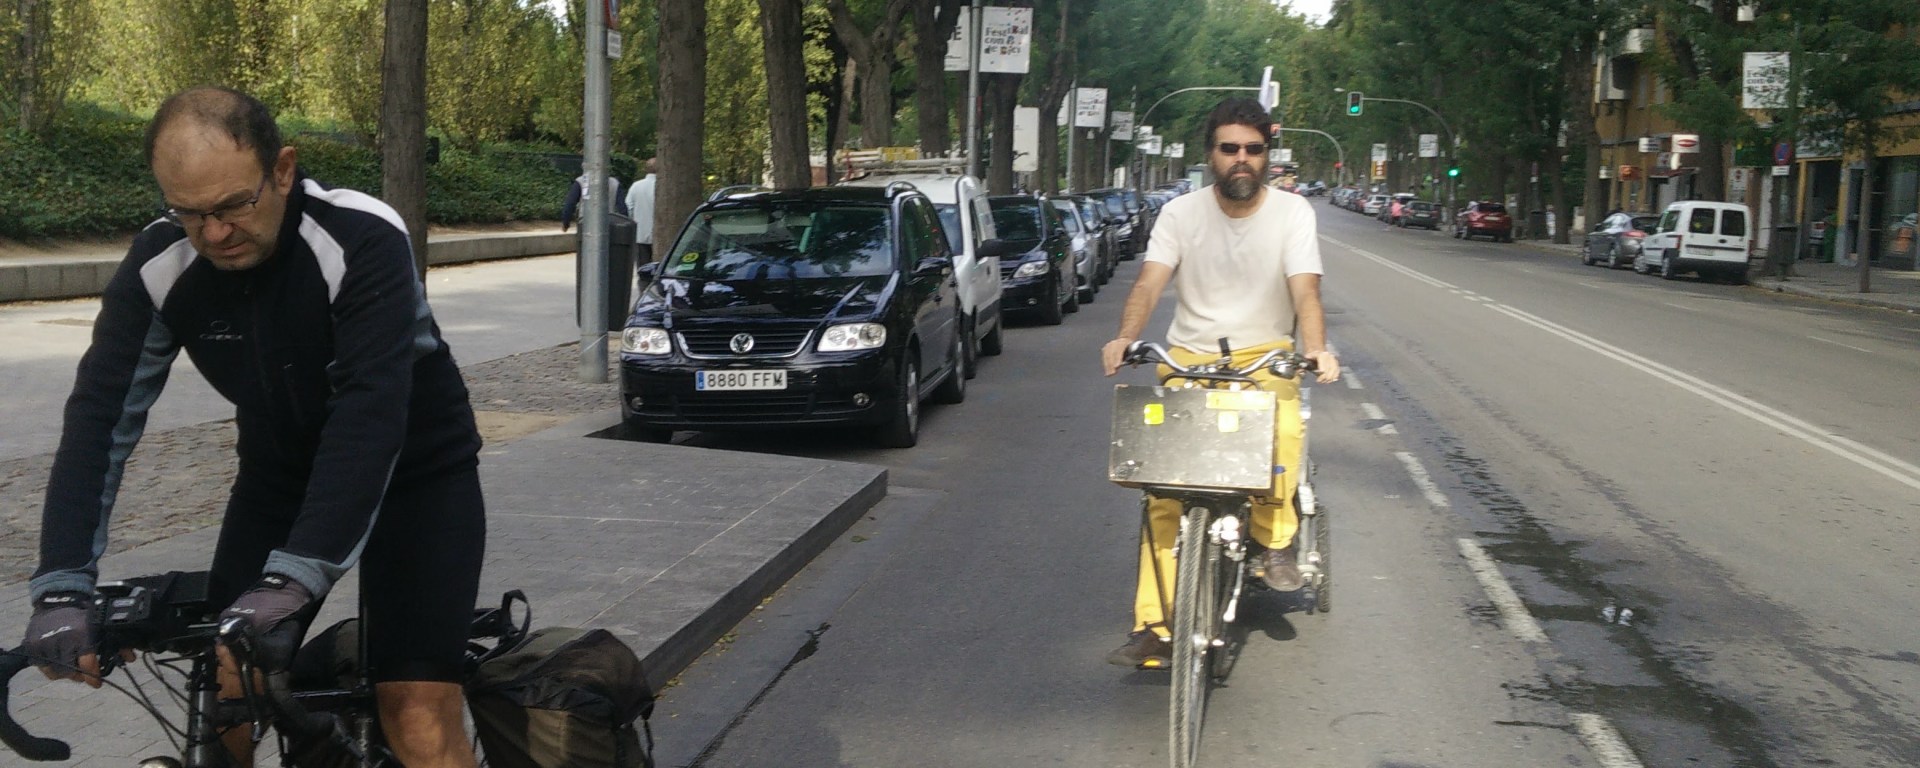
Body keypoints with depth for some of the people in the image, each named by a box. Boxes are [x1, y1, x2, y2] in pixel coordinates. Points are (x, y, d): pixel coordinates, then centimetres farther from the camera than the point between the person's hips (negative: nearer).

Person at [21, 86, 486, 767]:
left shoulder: (364, 240, -30)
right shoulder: (158, 265, -16)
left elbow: (370, 413, -37)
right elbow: (101, 416, -18)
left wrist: (294, 578, -46)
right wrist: (62, 586, -29)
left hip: (416, 469, -4)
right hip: (281, 473, 4)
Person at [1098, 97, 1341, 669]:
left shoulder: (1292, 213, -1)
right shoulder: (1181, 213, 0)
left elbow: (1304, 290, -13)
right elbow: (1149, 283, -11)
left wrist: (1316, 349, -34)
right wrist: (1125, 338, -32)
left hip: (1265, 357, -1)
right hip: (1189, 357, 1)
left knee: (1284, 429, -35)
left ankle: (1274, 539, -7)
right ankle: (1153, 627, -14)